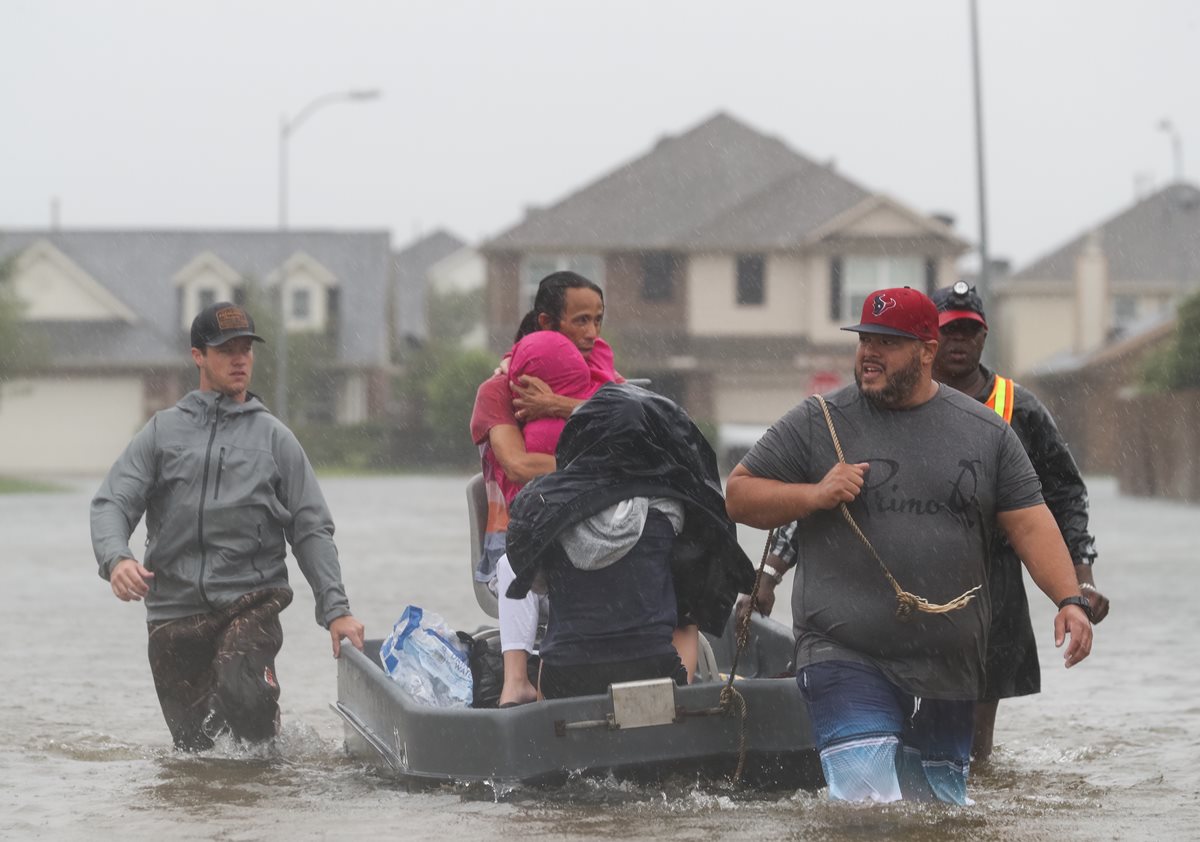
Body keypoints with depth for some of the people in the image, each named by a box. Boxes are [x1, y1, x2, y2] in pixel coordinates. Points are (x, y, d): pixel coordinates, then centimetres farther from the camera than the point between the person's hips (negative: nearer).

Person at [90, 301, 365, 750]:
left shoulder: (274, 437, 11)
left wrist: (336, 609, -2)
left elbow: (311, 530, 9)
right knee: (194, 745, 2)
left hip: (251, 600, -2)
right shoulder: (162, 432, 12)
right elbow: (111, 503, 2)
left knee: (242, 695, -29)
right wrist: (115, 558, -21)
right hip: (174, 611, 2)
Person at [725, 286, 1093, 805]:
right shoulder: (819, 423, 2)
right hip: (846, 659, -3)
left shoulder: (985, 432, 8)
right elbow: (739, 495, 5)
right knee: (868, 805, -19)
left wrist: (1069, 598, -9)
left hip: (949, 666, 3)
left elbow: (1029, 524, 6)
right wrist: (814, 495, -12)